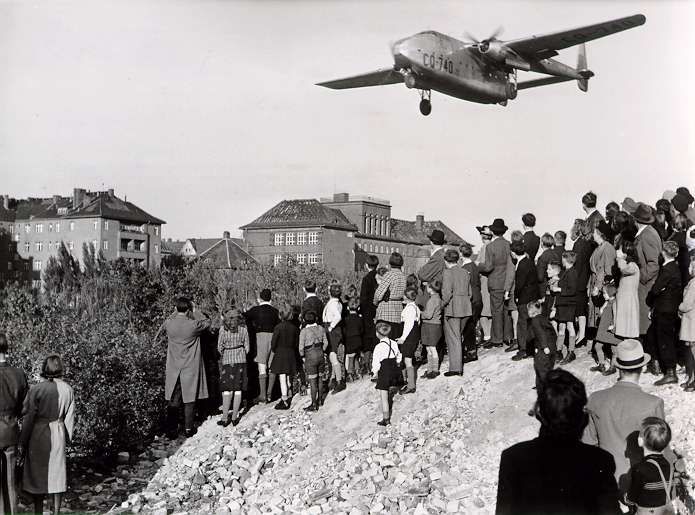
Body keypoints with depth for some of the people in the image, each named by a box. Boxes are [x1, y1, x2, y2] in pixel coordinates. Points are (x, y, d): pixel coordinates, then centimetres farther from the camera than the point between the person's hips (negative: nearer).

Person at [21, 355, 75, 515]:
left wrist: (23, 440, -1)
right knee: (57, 472, 10)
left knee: (37, 473, 10)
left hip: (38, 435, -2)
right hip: (58, 435, 3)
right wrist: (67, 437, 12)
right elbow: (70, 416, 1)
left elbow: (28, 417, -10)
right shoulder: (67, 389, -4)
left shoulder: (36, 390, -14)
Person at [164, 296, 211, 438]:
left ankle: (171, 430, 12)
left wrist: (176, 313, 18)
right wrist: (195, 311, 10)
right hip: (191, 369, -2)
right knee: (190, 400, 10)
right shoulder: (193, 325, -17)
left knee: (173, 401, 10)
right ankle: (188, 429, 16)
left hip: (173, 370, 3)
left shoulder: (169, 324, -9)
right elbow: (207, 322, 3)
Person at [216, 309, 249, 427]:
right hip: (241, 361, 1)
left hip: (227, 361, -1)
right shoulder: (243, 330, -3)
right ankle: (234, 417, 9)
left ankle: (225, 418, 2)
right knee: (238, 390, 6)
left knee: (227, 390, 4)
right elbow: (247, 348, 2)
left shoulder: (223, 329, -6)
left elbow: (219, 348, -1)